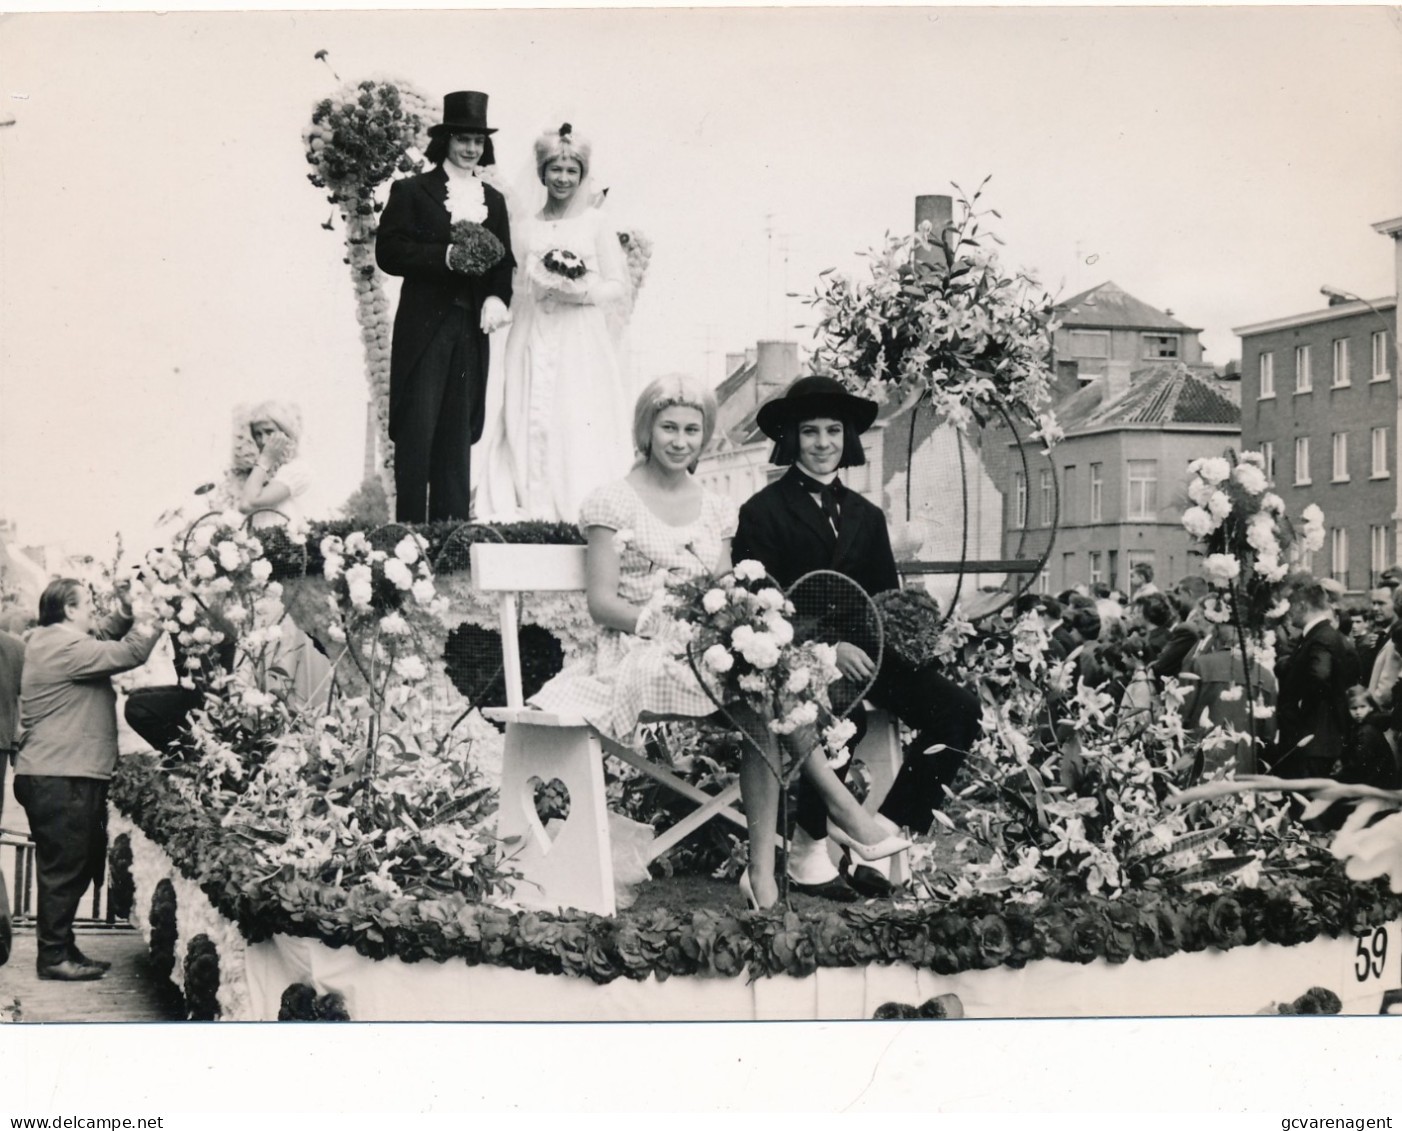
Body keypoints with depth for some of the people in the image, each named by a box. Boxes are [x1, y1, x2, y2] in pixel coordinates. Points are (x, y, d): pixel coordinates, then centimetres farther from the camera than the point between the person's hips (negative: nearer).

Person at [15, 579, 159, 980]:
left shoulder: (54, 642, 17)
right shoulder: (63, 647, -16)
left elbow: (102, 640, 27)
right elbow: (128, 654, -20)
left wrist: (125, 616, 11)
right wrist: (151, 620, -6)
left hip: (65, 776, 11)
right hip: (60, 780, -11)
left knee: (72, 868, 16)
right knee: (64, 868, -5)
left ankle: (62, 948, 24)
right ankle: (54, 956, 1)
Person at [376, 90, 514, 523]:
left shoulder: (494, 200, 16)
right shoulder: (411, 191, 3)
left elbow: (504, 261, 13)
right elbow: (388, 252, -6)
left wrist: (497, 297, -8)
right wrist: (447, 256, -16)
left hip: (473, 329, 4)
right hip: (423, 328, -4)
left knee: (458, 435, 7)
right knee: (416, 433, -5)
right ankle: (409, 525, 0)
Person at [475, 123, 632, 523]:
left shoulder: (597, 224, 5)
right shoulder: (525, 226, 12)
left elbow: (619, 287, 2)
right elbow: (517, 286, 15)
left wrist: (582, 292, -11)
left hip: (581, 344, -2)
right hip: (533, 343, 3)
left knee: (579, 425, -7)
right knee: (530, 425, -2)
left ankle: (579, 512, -3)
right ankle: (531, 507, 2)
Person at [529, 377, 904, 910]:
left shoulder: (715, 509, 17)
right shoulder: (614, 501, 2)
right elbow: (601, 603, -4)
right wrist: (665, 623, -20)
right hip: (639, 656, -5)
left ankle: (763, 867, -30)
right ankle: (843, 808, -24)